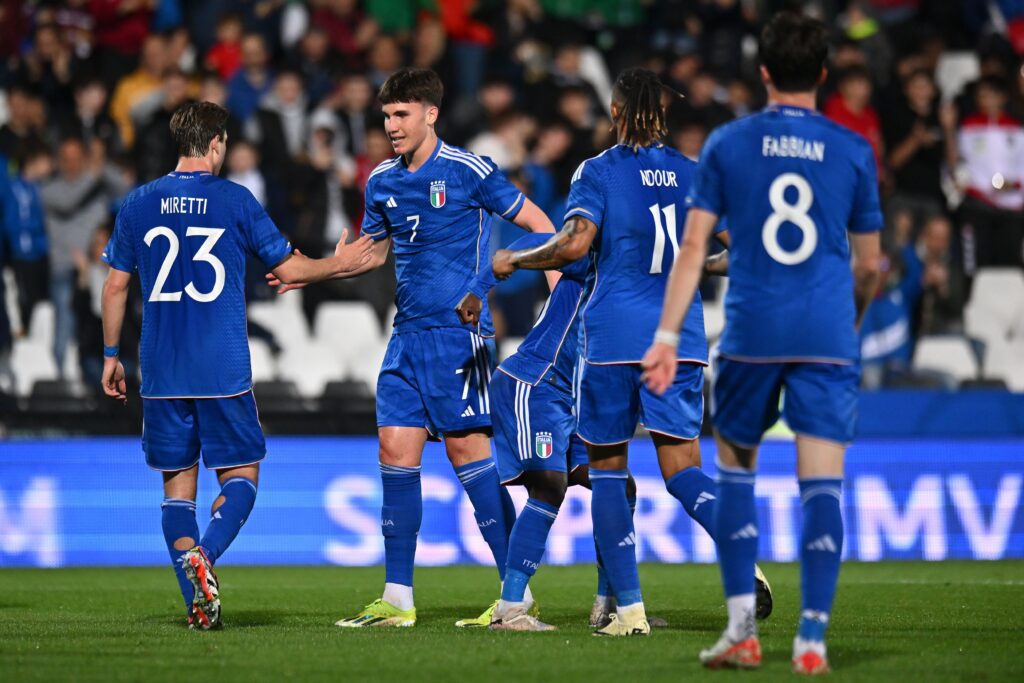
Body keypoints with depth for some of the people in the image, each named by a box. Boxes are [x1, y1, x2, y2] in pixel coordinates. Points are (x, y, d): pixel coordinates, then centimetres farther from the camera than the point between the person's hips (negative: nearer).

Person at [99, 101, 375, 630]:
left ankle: (197, 601, -4)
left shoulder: (138, 204, 5)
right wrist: (338, 264, 23)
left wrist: (111, 356, 20)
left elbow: (116, 285, 9)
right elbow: (288, 269, 5)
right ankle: (204, 557, -20)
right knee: (240, 475, 8)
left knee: (177, 484, 9)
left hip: (161, 370, 3)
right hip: (223, 371, -3)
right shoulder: (235, 200, -3)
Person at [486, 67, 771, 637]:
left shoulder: (599, 171, -2)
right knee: (682, 467, 1)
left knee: (608, 468, 8)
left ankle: (630, 608, 1)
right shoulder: (693, 174, 9)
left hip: (613, 337, -3)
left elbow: (575, 244, -15)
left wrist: (513, 261, 1)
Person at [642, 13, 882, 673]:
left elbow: (694, 245, 0)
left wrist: (667, 336, 0)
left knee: (735, 470, 15)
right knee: (821, 485, -2)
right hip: (827, 337, 0)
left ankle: (742, 628, 7)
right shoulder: (852, 150, 6)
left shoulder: (728, 143, 4)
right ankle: (812, 637, -9)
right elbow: (868, 263, 13)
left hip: (751, 335, 0)